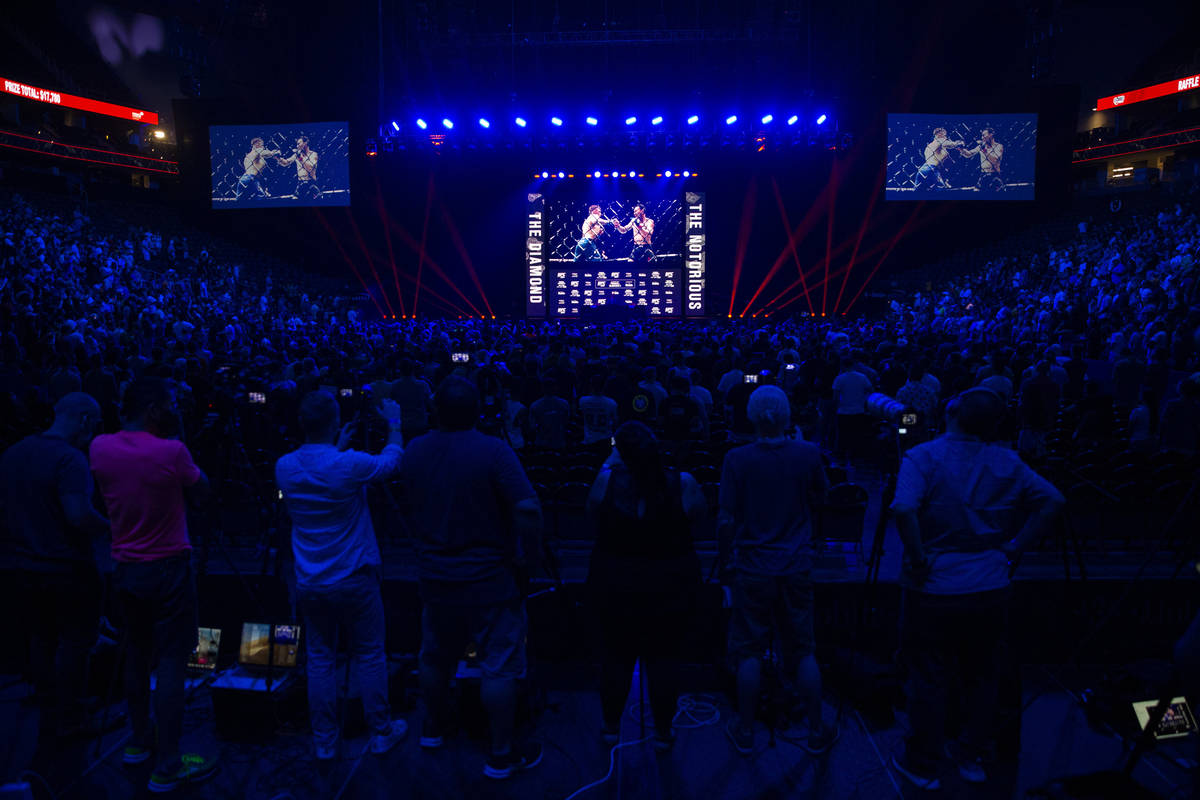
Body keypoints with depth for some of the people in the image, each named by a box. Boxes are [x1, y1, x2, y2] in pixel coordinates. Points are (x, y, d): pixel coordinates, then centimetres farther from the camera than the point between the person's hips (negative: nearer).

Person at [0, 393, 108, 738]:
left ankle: (45, 705, 35)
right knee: (74, 640, 7)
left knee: (39, 636, 22)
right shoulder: (70, 458, -21)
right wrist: (111, 528, -12)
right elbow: (79, 515, -29)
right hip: (62, 568, -8)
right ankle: (70, 719, 16)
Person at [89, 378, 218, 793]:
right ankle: (167, 765, 10)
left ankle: (140, 740, 38)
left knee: (136, 654, 21)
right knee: (171, 662, 2)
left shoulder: (100, 447, -4)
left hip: (125, 568, 6)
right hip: (168, 568, -6)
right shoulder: (171, 451, -20)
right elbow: (202, 492, -4)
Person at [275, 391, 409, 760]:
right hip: (353, 580, -4)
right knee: (370, 656, 11)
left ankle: (324, 741, 25)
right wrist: (394, 422, 11)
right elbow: (392, 461, -2)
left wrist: (337, 448, 21)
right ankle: (381, 732, 25)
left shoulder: (284, 467, -6)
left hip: (309, 584, 4)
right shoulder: (349, 466, -21)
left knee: (320, 658, 15)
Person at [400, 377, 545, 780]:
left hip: (434, 576, 6)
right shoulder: (493, 451, -19)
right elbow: (528, 509, -25)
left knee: (436, 659, 24)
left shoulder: (413, 452, -2)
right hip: (490, 579, -5)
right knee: (499, 667, 8)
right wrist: (531, 557, -13)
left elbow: (410, 512, 11)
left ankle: (433, 727, 45)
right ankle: (502, 755, 20)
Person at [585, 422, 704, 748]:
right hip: (670, 584, 0)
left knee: (615, 655, 17)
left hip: (614, 584, 1)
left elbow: (592, 510, 5)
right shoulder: (682, 483, -14)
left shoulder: (607, 480, -14)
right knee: (662, 657, 14)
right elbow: (698, 513, 6)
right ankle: (662, 732, 28)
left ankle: (611, 727, 33)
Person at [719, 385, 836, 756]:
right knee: (803, 651, 15)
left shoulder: (737, 459, -13)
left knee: (749, 651, 11)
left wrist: (724, 556, 6)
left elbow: (727, 521, -11)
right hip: (796, 568, 2)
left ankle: (745, 731, 24)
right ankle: (816, 732, 28)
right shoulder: (808, 454, -7)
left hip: (752, 568, -2)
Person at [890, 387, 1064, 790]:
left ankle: (923, 766, 26)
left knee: (928, 680, 11)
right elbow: (1052, 501, 1)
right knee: (981, 676, 21)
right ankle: (972, 757, 37)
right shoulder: (1007, 462, 0)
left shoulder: (922, 457, -14)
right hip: (991, 590, 4)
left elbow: (903, 509, -29)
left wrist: (918, 558, -16)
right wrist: (1014, 546, 0)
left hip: (934, 591, -4)